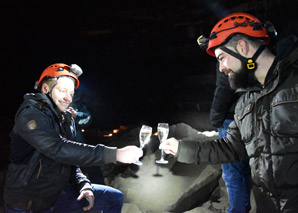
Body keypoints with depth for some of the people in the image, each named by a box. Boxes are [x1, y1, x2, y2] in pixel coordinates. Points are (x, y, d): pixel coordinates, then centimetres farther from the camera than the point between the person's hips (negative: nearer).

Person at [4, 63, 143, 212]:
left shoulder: (66, 119, 6)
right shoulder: (29, 113, -19)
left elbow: (71, 161, 9)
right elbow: (58, 149, -33)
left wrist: (84, 185, -11)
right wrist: (115, 154, -37)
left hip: (58, 193, 6)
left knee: (114, 198, 0)